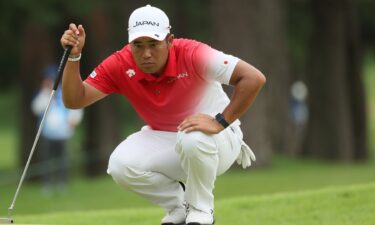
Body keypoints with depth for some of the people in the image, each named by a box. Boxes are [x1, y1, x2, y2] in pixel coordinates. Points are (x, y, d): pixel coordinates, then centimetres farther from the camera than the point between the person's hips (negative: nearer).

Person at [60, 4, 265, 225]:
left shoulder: (191, 54, -27)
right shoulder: (120, 65, -14)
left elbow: (254, 78, -31)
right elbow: (74, 100, -16)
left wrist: (221, 122, -35)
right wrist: (74, 57, -30)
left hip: (218, 141, -4)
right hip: (164, 143, 4)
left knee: (192, 138, -39)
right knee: (121, 164, -24)